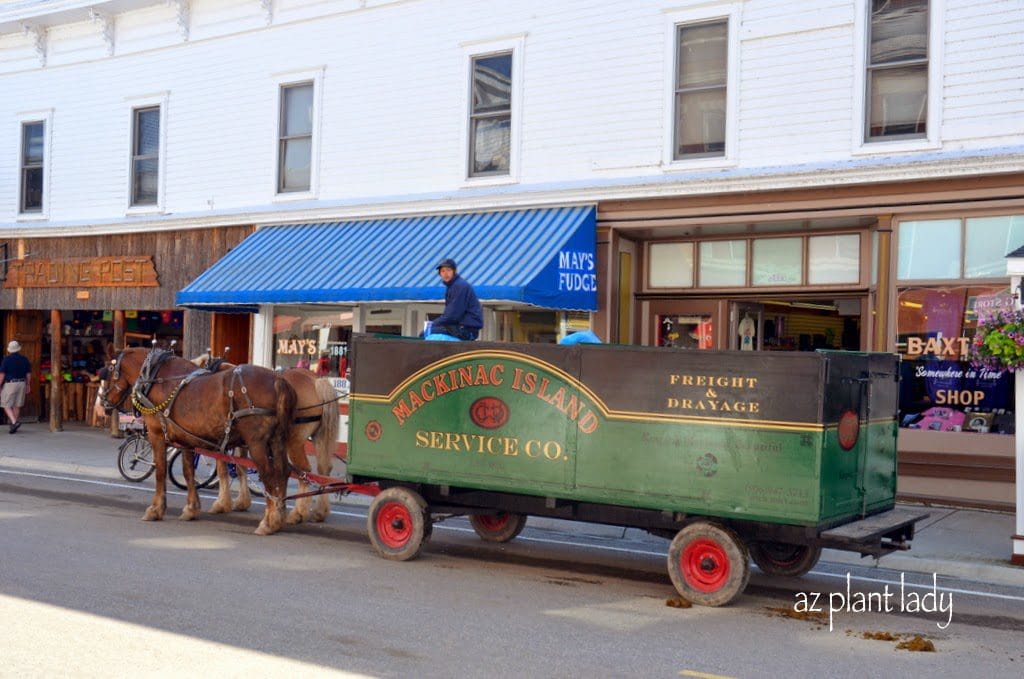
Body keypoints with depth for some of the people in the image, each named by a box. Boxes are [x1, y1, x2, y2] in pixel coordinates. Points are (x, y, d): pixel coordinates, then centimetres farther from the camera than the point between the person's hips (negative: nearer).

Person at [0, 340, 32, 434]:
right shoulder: (24, 359, 3)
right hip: (22, 383, 4)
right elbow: (28, 374, 8)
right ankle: (13, 425, 18)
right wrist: (28, 385, 17)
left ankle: (14, 422, -18)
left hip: (9, 384, -4)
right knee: (17, 405, 11)